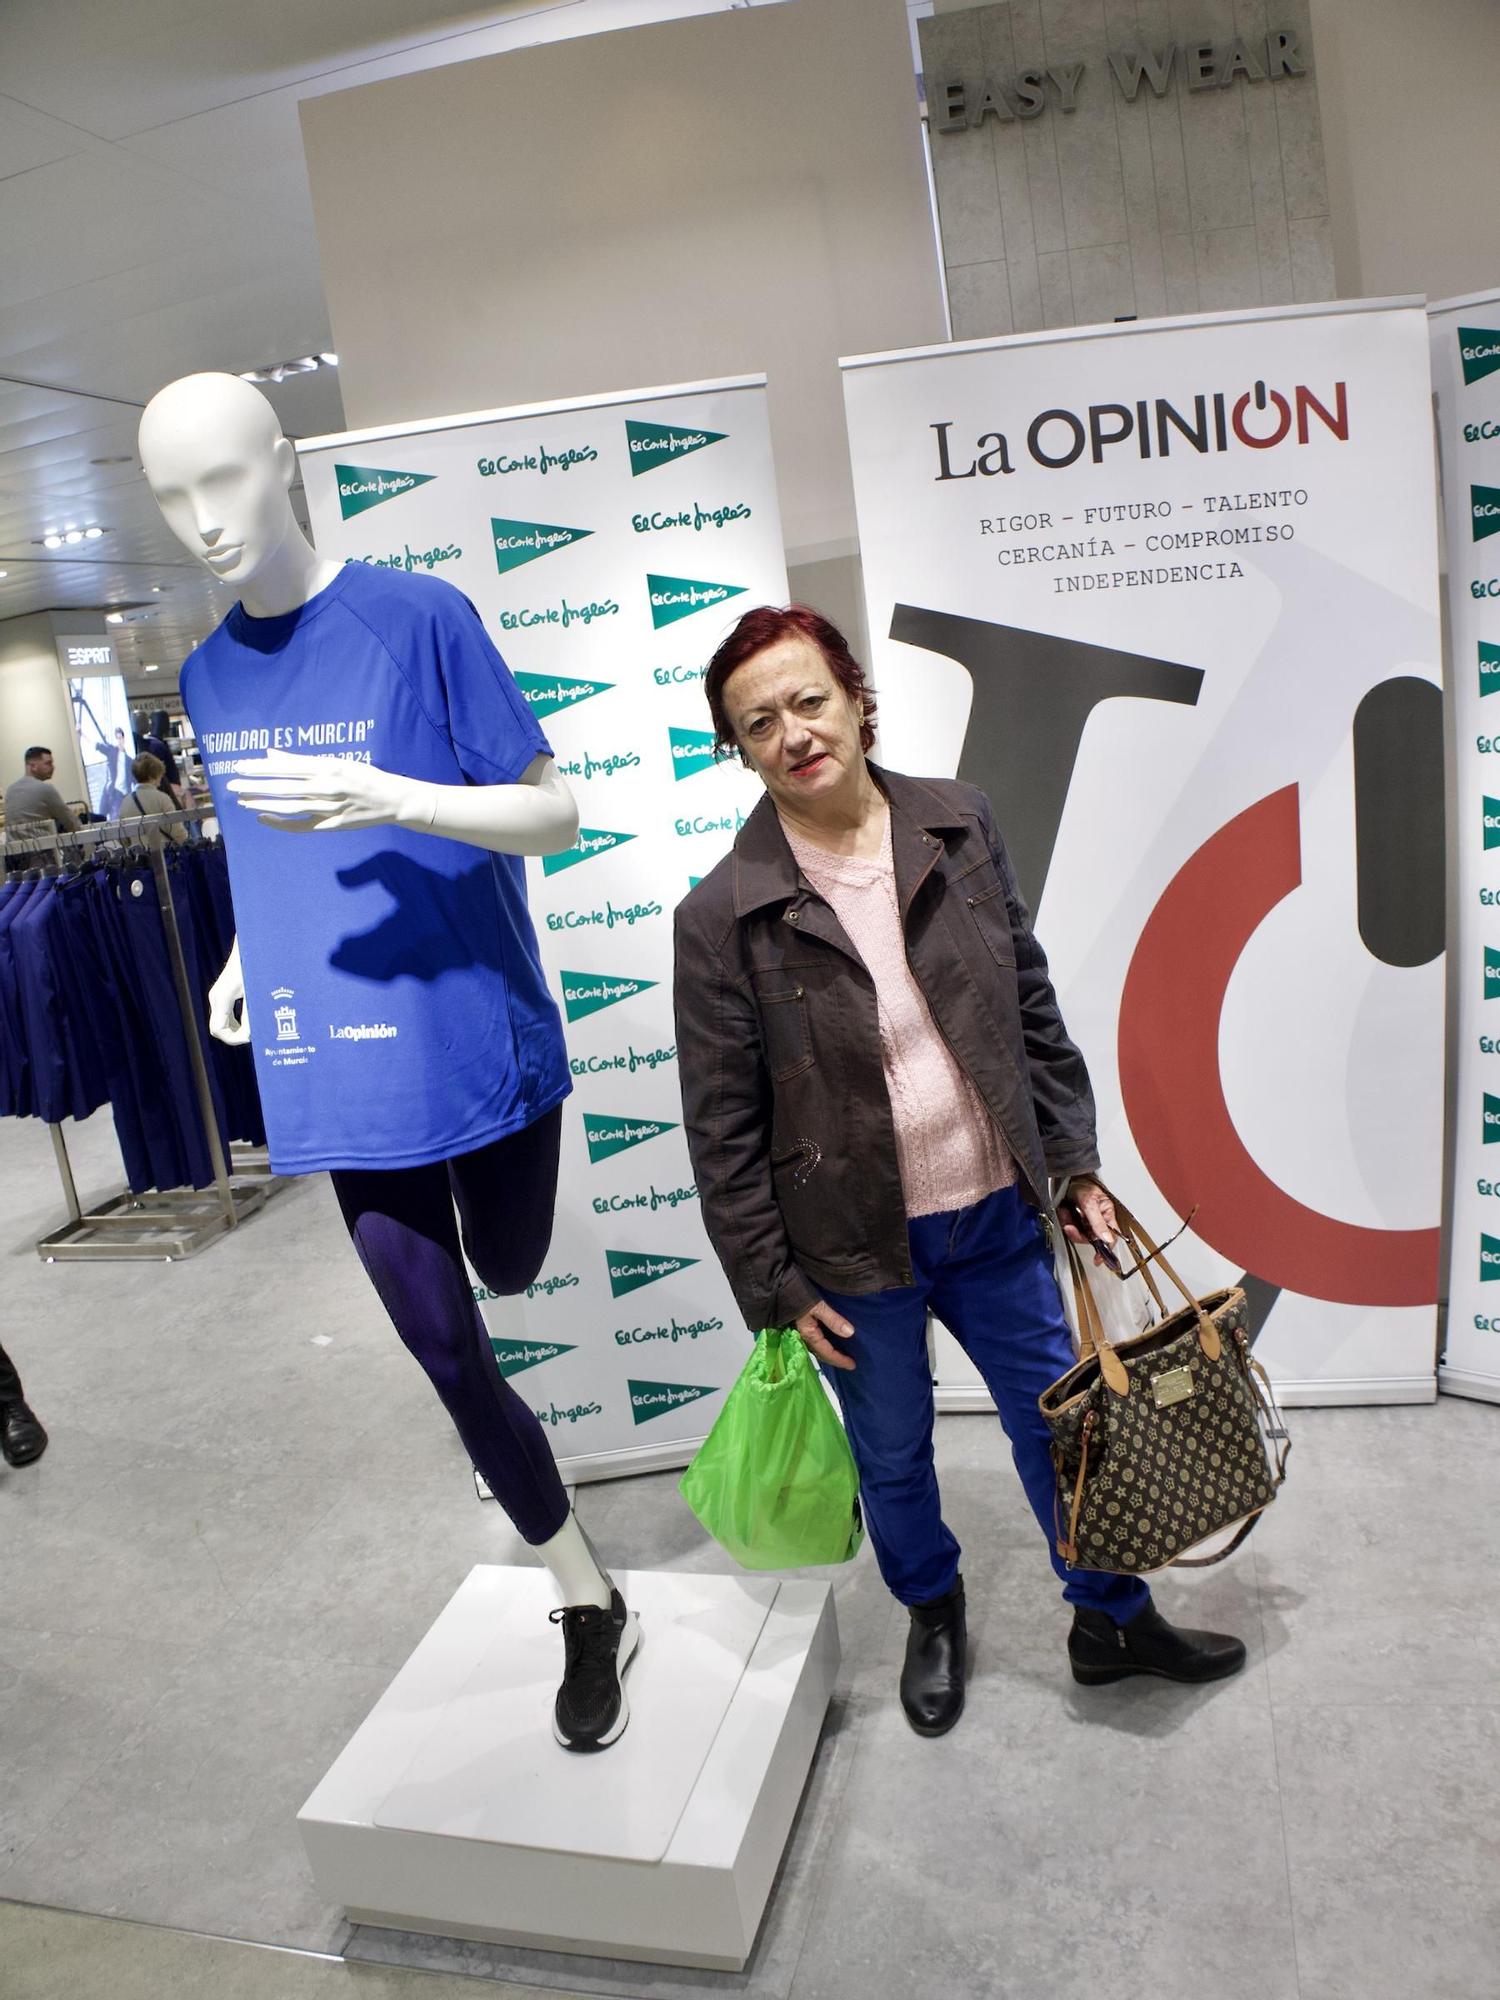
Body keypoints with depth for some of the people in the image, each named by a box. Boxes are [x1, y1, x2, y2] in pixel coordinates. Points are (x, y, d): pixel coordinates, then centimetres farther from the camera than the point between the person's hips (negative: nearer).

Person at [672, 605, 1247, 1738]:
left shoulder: (960, 827, -5)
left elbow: (1033, 1009, 5)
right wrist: (775, 1288, -6)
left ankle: (1114, 1619, 44)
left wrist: (1072, 1160, 6)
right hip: (857, 1244, -2)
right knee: (893, 1456, 18)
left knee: (1057, 1420, 18)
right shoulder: (723, 914, -15)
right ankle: (935, 1619, 49)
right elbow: (723, 1127, -9)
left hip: (997, 1215, 3)